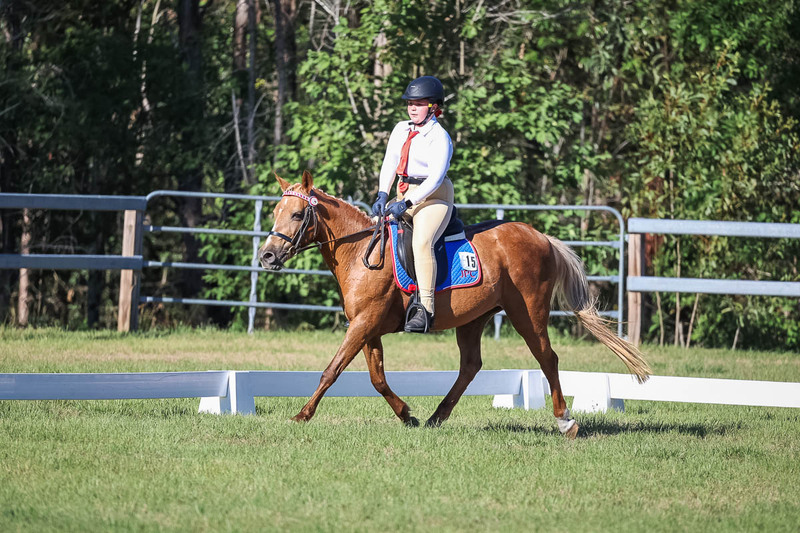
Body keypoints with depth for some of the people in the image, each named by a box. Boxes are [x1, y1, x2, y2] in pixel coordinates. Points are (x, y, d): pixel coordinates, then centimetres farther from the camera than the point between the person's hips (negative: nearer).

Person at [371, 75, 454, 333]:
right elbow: (389, 164, 7)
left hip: (433, 197, -8)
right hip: (404, 196, 8)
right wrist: (382, 195, -9)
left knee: (421, 243, -32)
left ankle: (426, 310, -38)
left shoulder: (439, 137, -11)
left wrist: (406, 203, -26)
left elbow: (435, 178, -19)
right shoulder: (401, 130, 12)